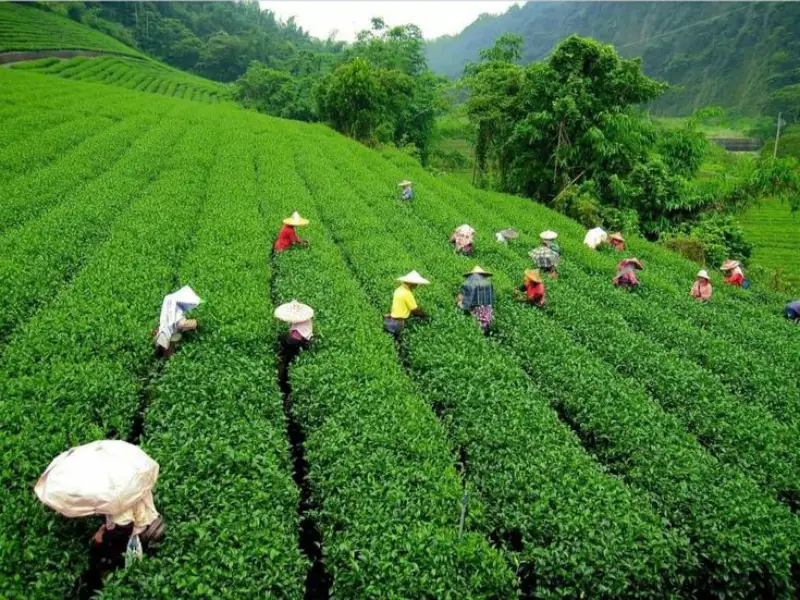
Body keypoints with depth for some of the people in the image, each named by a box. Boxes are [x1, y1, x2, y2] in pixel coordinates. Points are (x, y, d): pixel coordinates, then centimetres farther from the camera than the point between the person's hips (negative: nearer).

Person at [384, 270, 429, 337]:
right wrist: (425, 315, 3)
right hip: (398, 323, -9)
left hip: (393, 320, 9)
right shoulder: (407, 293, -20)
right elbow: (415, 309, -13)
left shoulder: (399, 290, 8)